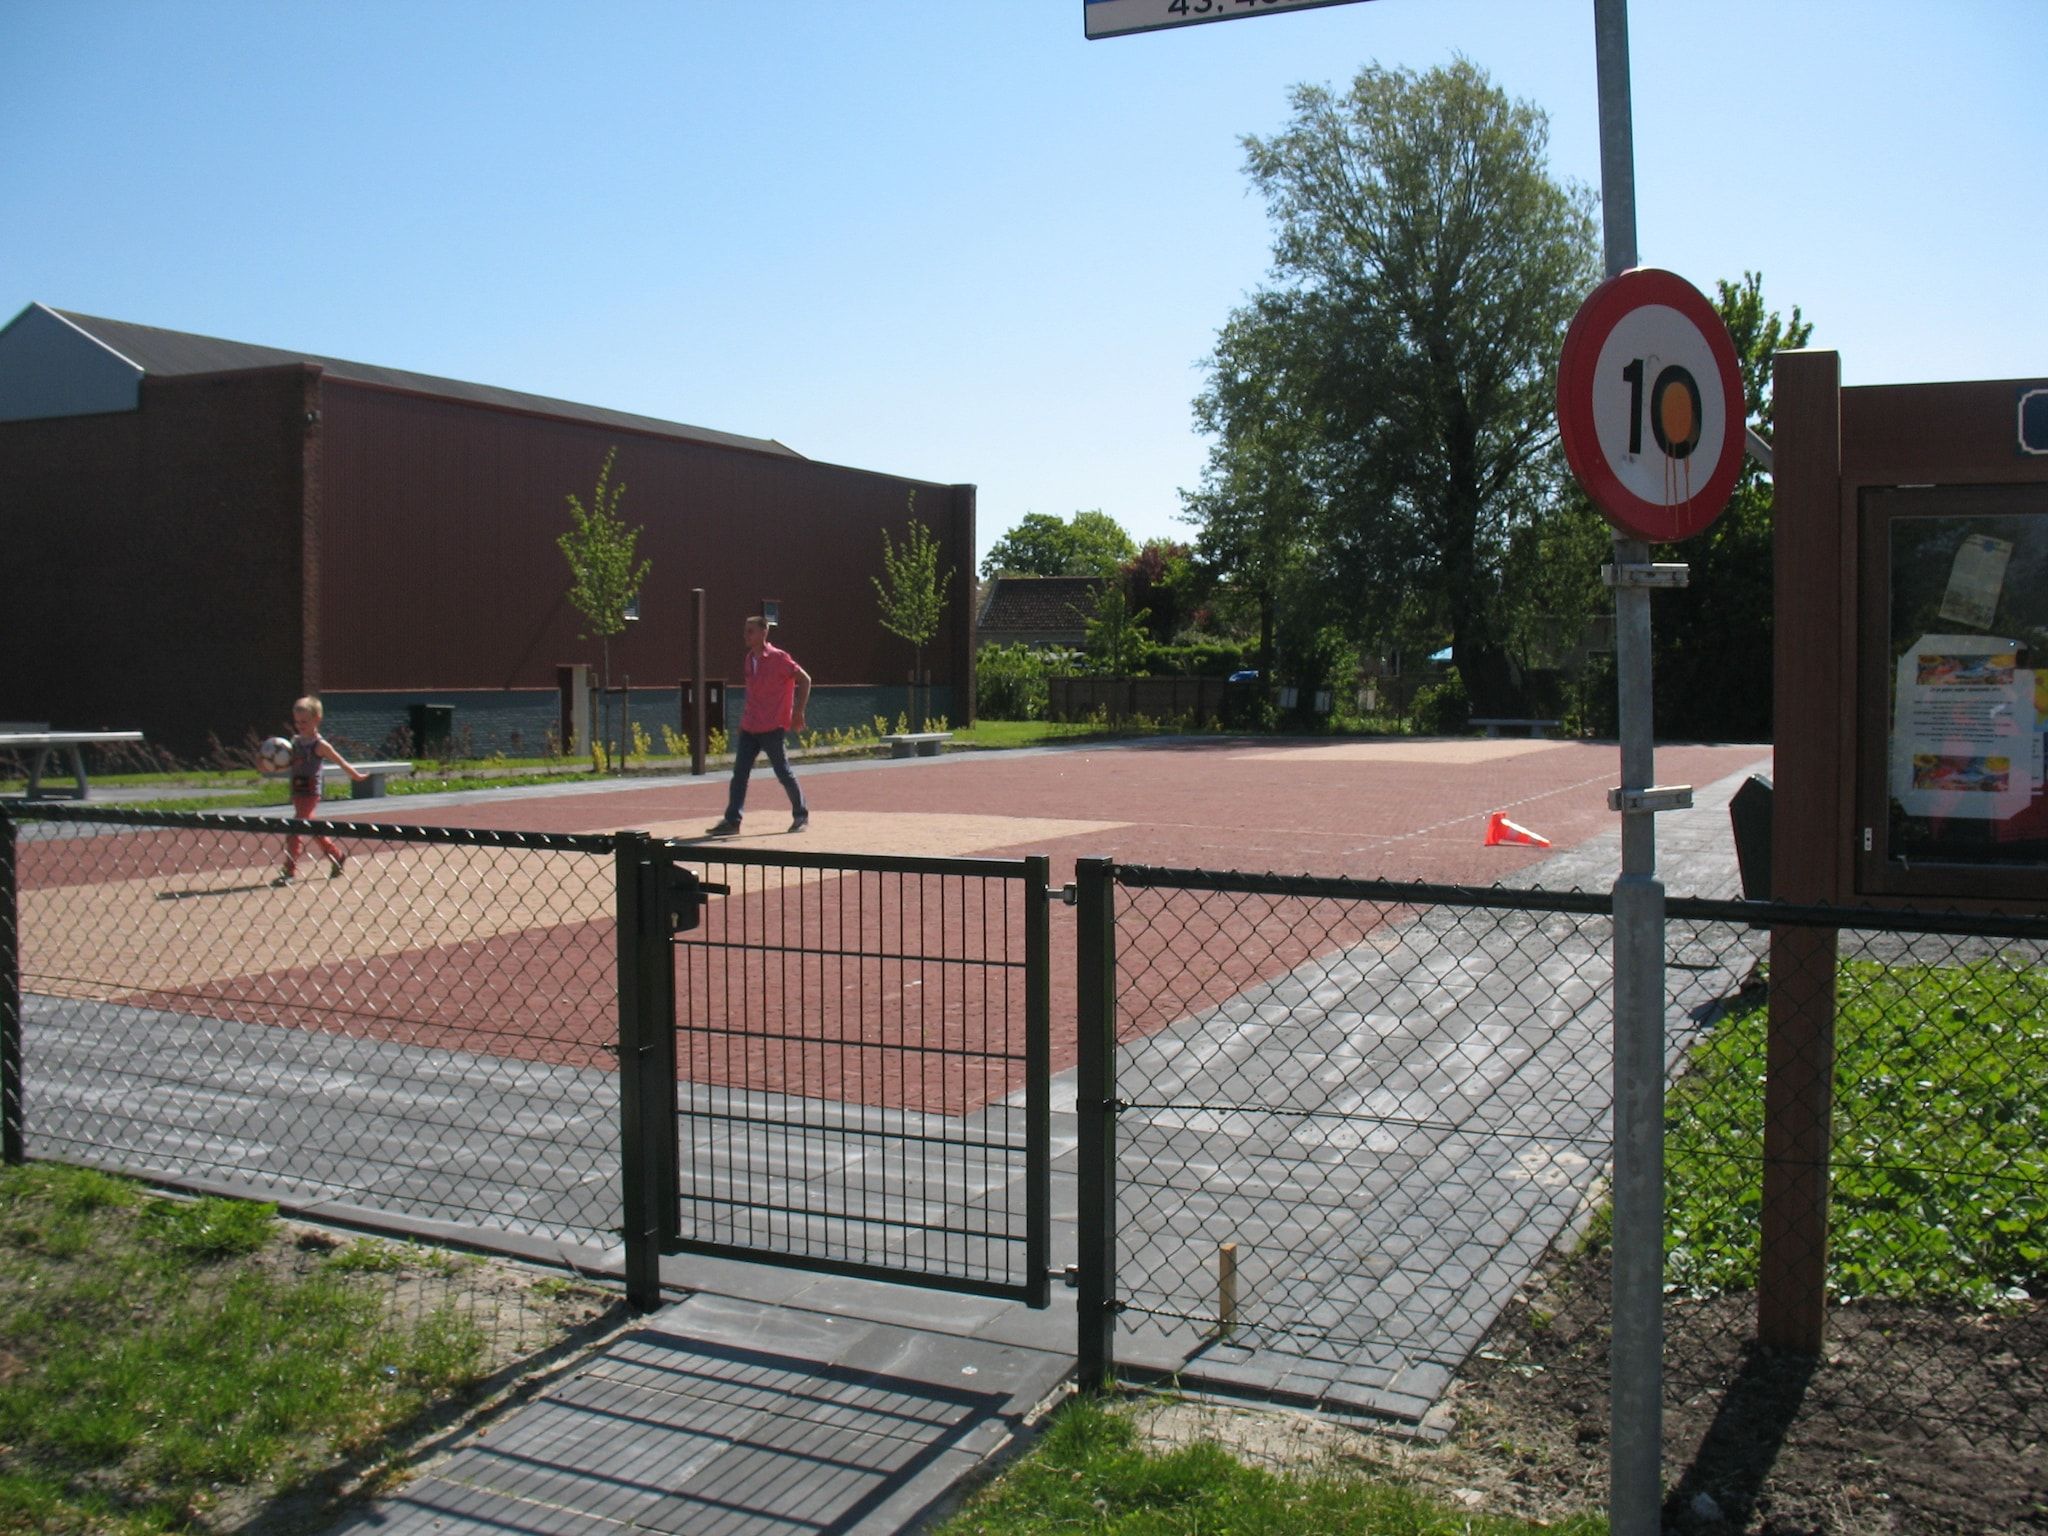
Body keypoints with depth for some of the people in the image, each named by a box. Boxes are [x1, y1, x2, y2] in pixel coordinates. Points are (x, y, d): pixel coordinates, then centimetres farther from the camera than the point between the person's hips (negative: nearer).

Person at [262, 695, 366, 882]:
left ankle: (289, 871, -11)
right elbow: (288, 766, 15)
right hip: (297, 792, 7)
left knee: (295, 831, -12)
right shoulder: (295, 741, 10)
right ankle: (338, 857, 33)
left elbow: (340, 762, -2)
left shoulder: (320, 745, -11)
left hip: (310, 792, -7)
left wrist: (356, 775, 7)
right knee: (313, 830, 17)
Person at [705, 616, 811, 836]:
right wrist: (747, 715, 17)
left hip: (772, 727, -7)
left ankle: (801, 815, 16)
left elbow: (804, 679, -8)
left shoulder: (778, 657, -10)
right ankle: (732, 821, -1)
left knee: (783, 773, 0)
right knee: (739, 772, -1)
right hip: (749, 727, 7)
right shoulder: (749, 659, 12)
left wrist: (798, 711, -14)